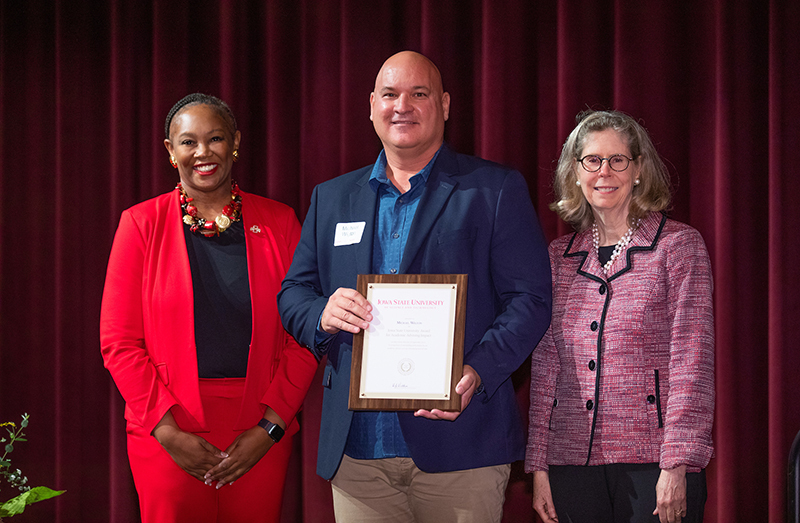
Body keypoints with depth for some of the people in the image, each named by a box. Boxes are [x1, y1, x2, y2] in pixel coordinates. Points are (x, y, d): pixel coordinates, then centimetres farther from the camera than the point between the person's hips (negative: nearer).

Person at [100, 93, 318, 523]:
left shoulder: (277, 223, 6)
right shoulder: (142, 224, 3)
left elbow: (303, 336, 4)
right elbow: (119, 342, 0)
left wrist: (271, 427, -6)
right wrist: (167, 430, -9)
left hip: (260, 435, 1)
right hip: (167, 436, -1)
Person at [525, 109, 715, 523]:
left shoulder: (678, 245, 1)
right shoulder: (559, 257, 12)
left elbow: (692, 362, -5)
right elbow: (545, 366, 12)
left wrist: (677, 466, -13)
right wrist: (539, 466, 7)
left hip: (651, 459, -3)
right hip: (574, 463, 4)